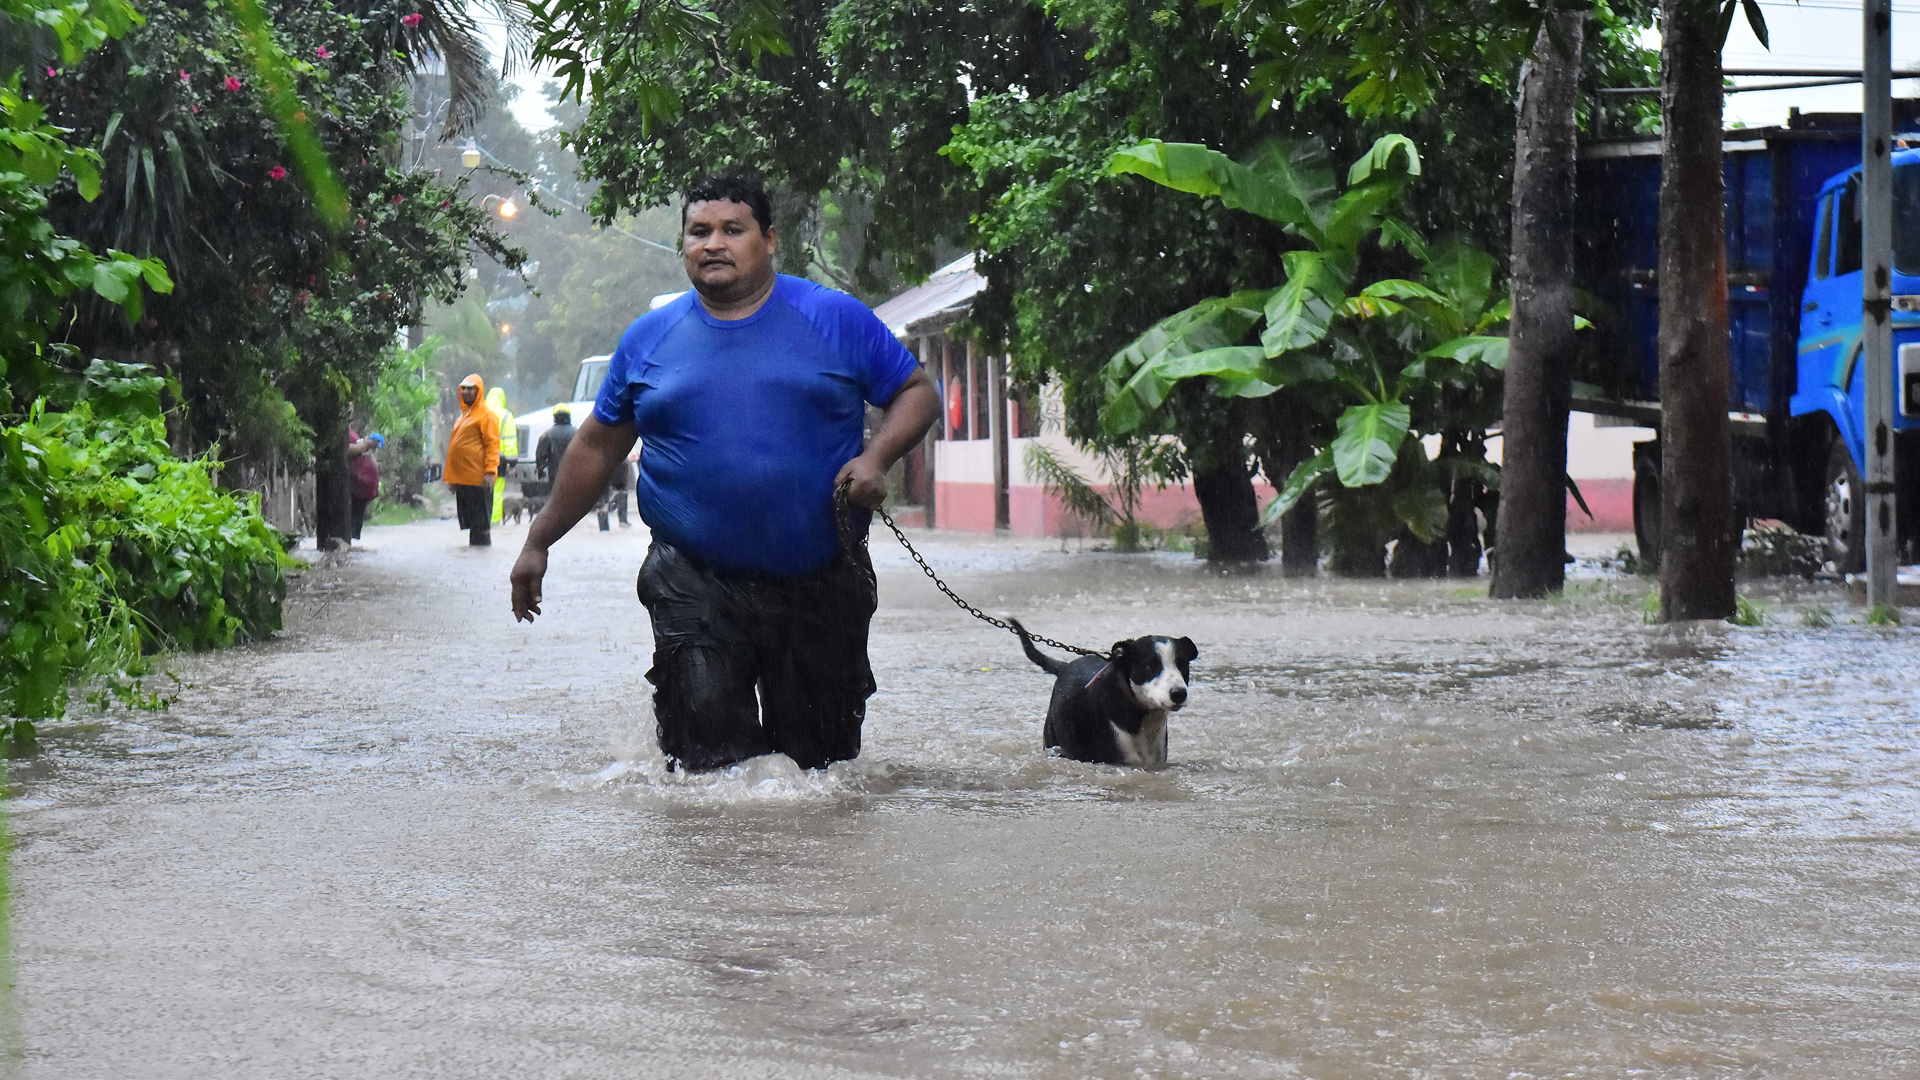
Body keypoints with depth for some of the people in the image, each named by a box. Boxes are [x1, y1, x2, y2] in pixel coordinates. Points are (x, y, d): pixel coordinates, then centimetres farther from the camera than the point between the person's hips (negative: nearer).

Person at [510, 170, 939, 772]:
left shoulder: (835, 319, 3)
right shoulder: (649, 338, 8)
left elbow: (917, 393, 8)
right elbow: (597, 448, 17)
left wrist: (876, 458, -11)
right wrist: (538, 543, 16)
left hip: (820, 583, 0)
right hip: (695, 584, 0)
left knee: (821, 758, 8)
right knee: (706, 756, -13)